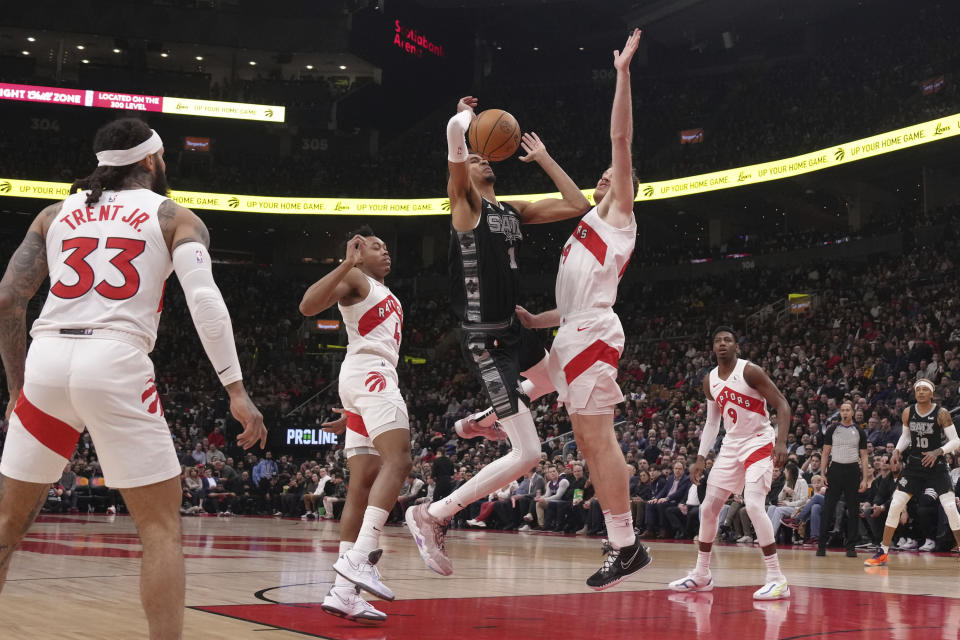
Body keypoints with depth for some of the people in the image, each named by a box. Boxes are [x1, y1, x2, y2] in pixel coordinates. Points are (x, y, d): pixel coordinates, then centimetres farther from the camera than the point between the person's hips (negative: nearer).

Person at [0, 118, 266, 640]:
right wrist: (236, 390, -9)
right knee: (162, 526, 5)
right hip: (116, 362, -4)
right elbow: (204, 299, -5)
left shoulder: (56, 214, 21)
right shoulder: (174, 217, 12)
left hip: (46, 360, 4)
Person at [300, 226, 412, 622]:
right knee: (398, 459, -25)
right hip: (370, 373, -9)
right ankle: (360, 558, -37)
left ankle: (344, 592, -2)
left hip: (373, 376, 9)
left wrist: (351, 412, 30)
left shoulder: (387, 296, 30)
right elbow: (308, 306, -15)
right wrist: (347, 263, -20)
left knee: (362, 486, 2)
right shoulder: (355, 279, 3)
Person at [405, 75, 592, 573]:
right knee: (526, 453, -12)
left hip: (511, 330, 9)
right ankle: (430, 516, -3)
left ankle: (479, 421, 32)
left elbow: (577, 205, 14)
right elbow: (454, 135, -24)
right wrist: (468, 114, -1)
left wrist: (542, 158, 16)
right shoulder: (465, 204, -9)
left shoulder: (512, 211, 13)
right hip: (483, 340, -9)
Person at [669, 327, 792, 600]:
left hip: (759, 443, -7)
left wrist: (781, 442, -26)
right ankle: (701, 575, 21)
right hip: (731, 446, 7)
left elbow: (782, 405, -14)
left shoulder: (750, 371, -14)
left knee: (753, 504, -24)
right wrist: (701, 457, 9)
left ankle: (777, 579, -19)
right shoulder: (709, 381, 6)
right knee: (708, 507, 7)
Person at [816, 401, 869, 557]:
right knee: (828, 508, -4)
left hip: (852, 471, 1)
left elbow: (864, 457, 8)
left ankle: (851, 546, 8)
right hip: (835, 469, -1)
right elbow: (826, 453, 6)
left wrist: (864, 479, -1)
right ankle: (821, 544, 1)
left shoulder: (859, 432, 7)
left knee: (853, 510, 2)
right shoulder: (832, 430, 6)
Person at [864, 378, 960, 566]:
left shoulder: (941, 413, -11)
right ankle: (882, 553, 5)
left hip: (936, 466, -3)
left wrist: (938, 452, -25)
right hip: (914, 465, 3)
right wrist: (898, 450, -3)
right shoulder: (908, 413, 0)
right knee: (895, 505, -2)